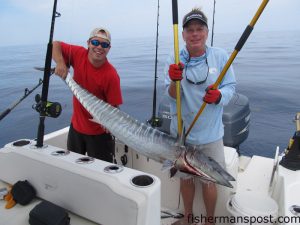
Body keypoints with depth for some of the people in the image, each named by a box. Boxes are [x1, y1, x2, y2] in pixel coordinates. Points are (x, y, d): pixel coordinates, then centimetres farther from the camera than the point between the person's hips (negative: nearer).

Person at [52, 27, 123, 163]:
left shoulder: (111, 75, -24)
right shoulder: (79, 54, -11)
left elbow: (114, 106, -20)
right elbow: (55, 45, 1)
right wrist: (60, 62, -17)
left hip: (99, 133, -5)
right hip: (76, 126, 5)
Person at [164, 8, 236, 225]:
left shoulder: (220, 56, -5)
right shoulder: (174, 60, -5)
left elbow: (231, 87, -3)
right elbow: (173, 97, -11)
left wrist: (219, 95, -25)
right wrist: (175, 81, -32)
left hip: (211, 133, 0)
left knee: (209, 181, 11)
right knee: (186, 178, 18)